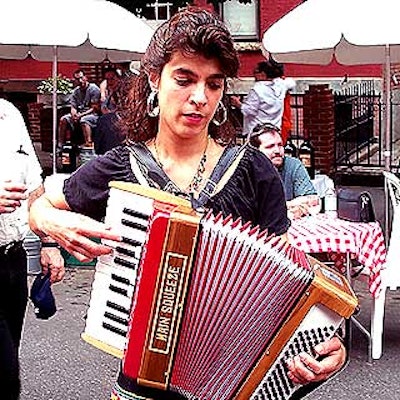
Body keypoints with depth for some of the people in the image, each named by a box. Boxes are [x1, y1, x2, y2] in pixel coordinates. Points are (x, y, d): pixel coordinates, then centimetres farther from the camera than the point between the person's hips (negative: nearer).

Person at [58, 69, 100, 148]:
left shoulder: (94, 89, -8)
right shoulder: (76, 91, 12)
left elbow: (94, 108, -12)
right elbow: (73, 107, 10)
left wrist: (81, 115, -20)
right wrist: (74, 114, -14)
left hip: (93, 114, -7)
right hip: (79, 114, 7)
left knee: (83, 120, -38)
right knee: (63, 119, -11)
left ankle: (89, 143, -49)